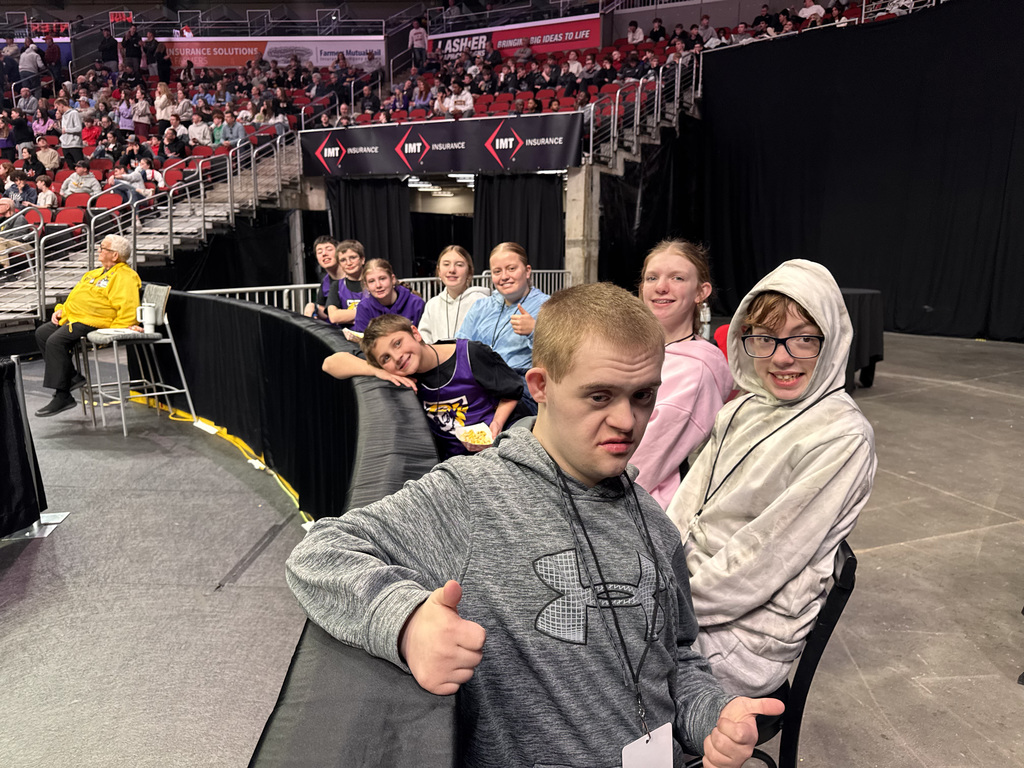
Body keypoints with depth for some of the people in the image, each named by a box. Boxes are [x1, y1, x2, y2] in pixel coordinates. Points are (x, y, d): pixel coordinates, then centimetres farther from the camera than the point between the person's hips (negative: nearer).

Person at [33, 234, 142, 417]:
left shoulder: (124, 277, -11)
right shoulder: (97, 272, 23)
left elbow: (127, 306, -23)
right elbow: (76, 294, 30)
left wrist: (117, 330, -30)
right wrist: (61, 310, 16)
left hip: (92, 323, -11)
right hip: (72, 318, 11)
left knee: (56, 341, -25)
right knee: (42, 333, 9)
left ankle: (62, 397, -19)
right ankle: (72, 376, 10)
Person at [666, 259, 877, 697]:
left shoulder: (843, 438, -17)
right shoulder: (742, 411, 6)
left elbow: (765, 558, -19)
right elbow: (687, 506, 7)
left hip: (748, 632, -6)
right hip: (690, 587, 6)